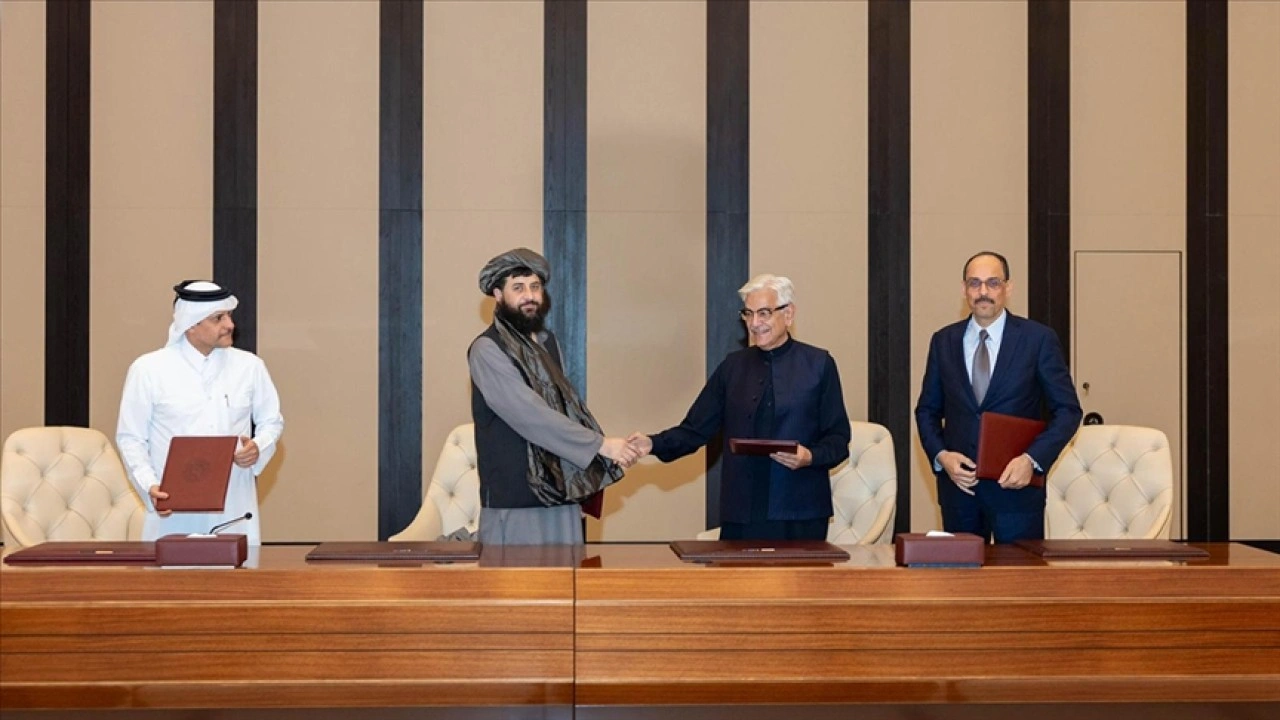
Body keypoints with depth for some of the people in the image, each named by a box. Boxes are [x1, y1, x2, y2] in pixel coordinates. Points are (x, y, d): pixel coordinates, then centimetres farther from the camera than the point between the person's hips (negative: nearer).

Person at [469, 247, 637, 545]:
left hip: (560, 492, 7)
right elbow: (531, 415, -19)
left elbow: (565, 404, 13)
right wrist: (599, 443, -19)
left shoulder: (547, 342, 14)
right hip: (514, 499, -7)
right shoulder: (487, 350, -11)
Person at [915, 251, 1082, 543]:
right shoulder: (943, 341, 7)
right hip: (957, 481, 2)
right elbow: (927, 409, 12)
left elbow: (1067, 409, -1)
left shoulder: (1039, 339, -1)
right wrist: (941, 455, -6)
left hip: (1016, 483, -2)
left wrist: (1032, 459, -14)